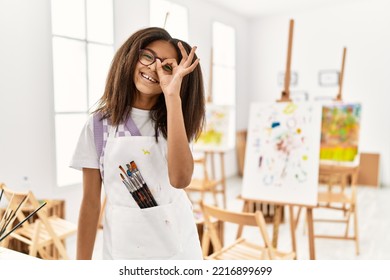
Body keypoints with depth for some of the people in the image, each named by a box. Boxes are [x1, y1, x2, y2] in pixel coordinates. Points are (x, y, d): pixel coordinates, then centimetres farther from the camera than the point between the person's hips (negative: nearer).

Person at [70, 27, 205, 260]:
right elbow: (91, 202, -3)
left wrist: (172, 97, -26)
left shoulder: (174, 121, -3)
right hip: (122, 246, 0)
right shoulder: (99, 124, -5)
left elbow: (180, 179, -24)